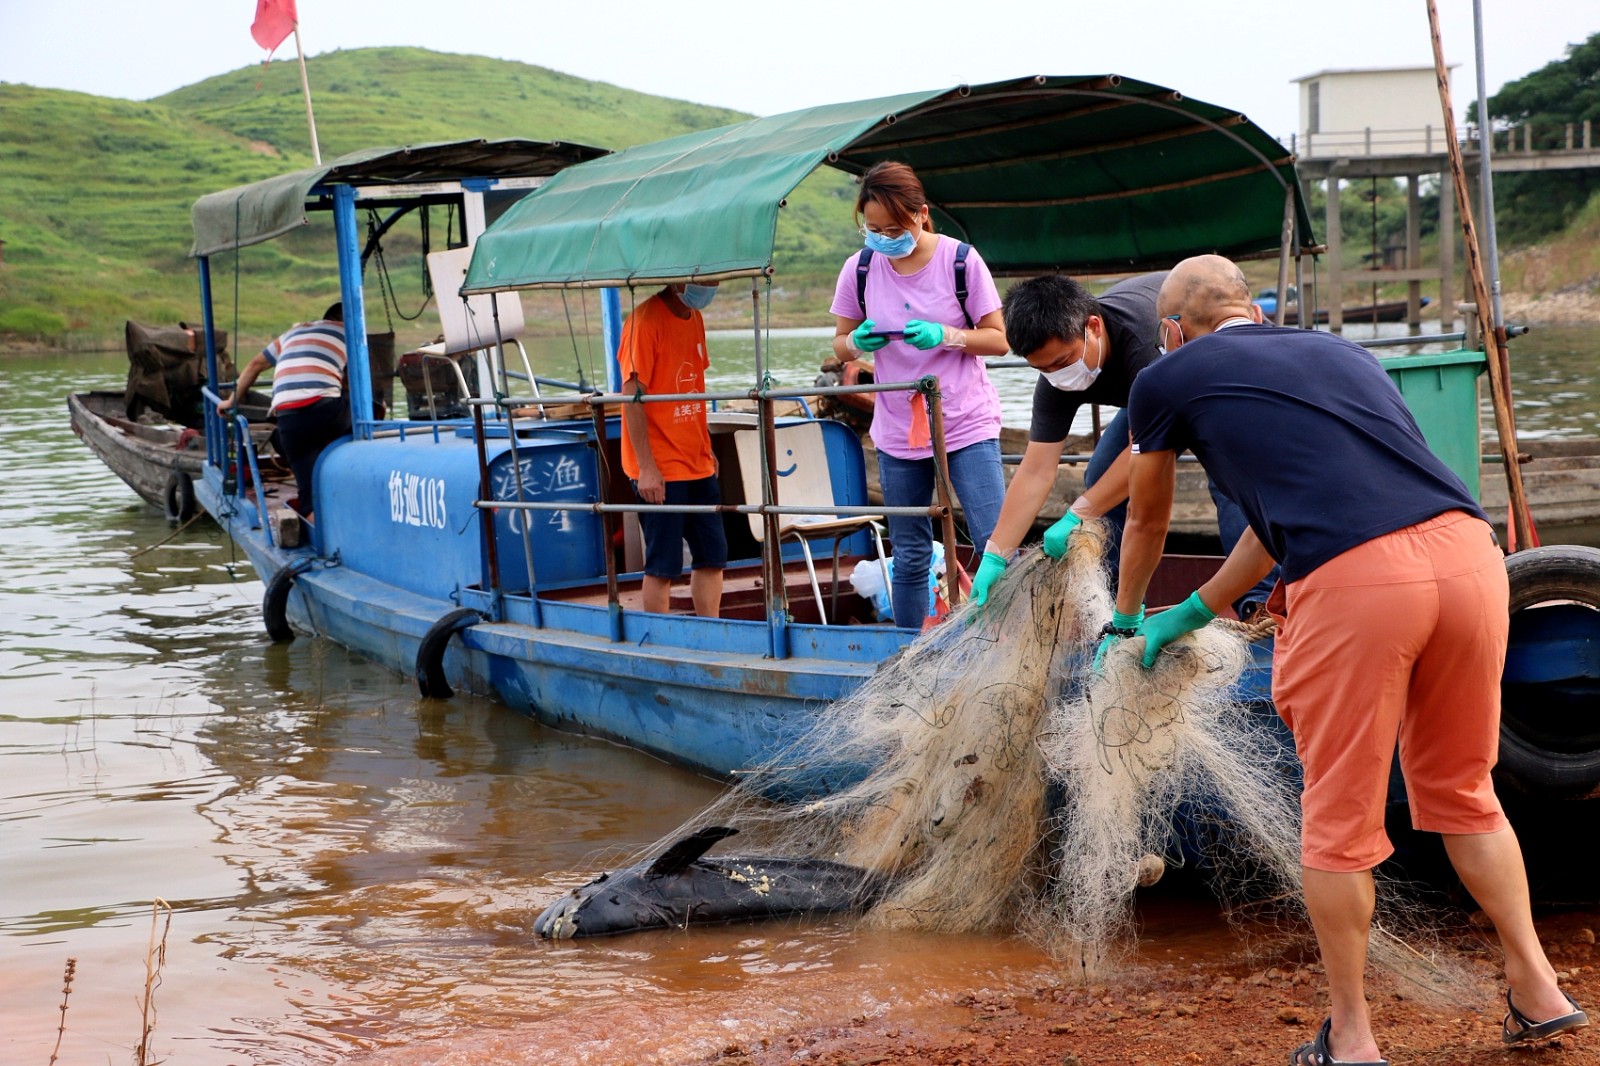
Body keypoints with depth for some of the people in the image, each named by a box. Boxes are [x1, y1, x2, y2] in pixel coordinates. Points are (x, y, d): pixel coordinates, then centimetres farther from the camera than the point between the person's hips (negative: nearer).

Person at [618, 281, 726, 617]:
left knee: (712, 557, 8)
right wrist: (646, 468, -19)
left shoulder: (694, 319, 11)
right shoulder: (645, 321, -14)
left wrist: (706, 449, 13)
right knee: (663, 565, -2)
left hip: (697, 464, 8)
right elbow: (632, 397, -17)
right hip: (660, 469, -8)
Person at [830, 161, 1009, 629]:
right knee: (910, 557, 10)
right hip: (897, 433, 3)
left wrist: (946, 336, -22)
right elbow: (841, 344, 9)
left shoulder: (960, 260, -9)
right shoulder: (860, 269, -2)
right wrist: (858, 343, -16)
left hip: (967, 426, -2)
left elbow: (999, 340, -4)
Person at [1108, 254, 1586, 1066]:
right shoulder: (1339, 352, 31)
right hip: (1467, 552, 5)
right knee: (1462, 794, 23)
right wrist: (1195, 612, 52)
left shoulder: (1169, 380, 16)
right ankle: (1539, 991, 27)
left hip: (1353, 580, -5)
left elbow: (1147, 523, 34)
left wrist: (1126, 615, 53)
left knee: (1340, 820, 10)